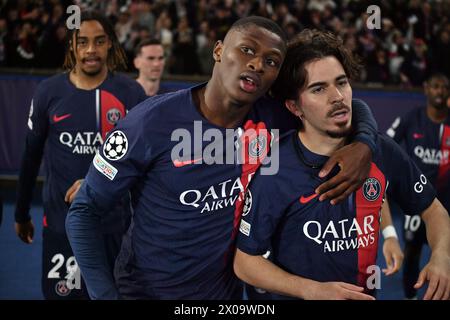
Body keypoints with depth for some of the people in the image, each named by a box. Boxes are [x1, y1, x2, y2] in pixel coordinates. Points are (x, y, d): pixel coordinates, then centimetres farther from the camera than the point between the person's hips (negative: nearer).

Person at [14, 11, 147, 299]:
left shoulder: (130, 94, -4)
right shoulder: (49, 92, -1)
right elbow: (31, 157, 9)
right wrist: (22, 214, 15)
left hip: (114, 222, 0)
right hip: (61, 221, 1)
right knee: (61, 294, 4)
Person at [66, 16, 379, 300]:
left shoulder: (272, 120, -9)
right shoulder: (154, 121, -21)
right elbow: (84, 212, -14)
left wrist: (362, 146, -16)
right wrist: (107, 295, -22)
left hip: (226, 292, 5)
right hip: (145, 291, -4)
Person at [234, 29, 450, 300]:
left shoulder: (383, 152, -10)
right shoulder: (273, 173, -21)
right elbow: (245, 261, -14)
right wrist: (313, 290, -25)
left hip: (369, 293, 4)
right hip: (299, 297, -4)